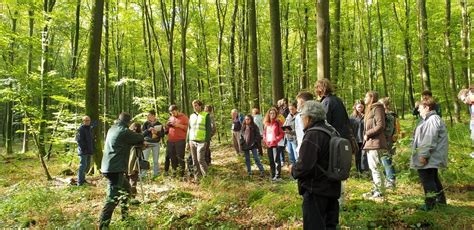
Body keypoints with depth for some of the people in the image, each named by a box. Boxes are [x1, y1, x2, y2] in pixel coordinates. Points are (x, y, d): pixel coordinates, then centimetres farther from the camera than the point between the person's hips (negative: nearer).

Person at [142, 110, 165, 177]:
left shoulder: (159, 124, 2)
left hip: (156, 143, 1)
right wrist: (148, 130, -18)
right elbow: (142, 133, -2)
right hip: (147, 143, -1)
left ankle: (156, 174, 19)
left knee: (156, 160, 7)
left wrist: (157, 132, -16)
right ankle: (143, 174, 6)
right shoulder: (146, 123, 1)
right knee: (144, 159, -3)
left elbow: (163, 134, 1)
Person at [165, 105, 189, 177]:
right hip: (170, 141, 6)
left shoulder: (184, 117, 1)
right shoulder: (170, 118, 19)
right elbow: (166, 129, 26)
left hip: (180, 141, -6)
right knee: (172, 157, 8)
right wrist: (167, 125, 3)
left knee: (180, 157, -6)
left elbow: (188, 128, -6)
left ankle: (181, 172, -2)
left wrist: (179, 125, -16)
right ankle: (174, 171, 17)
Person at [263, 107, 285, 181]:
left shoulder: (277, 123, -5)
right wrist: (265, 140, 4)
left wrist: (276, 139, -15)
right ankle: (273, 175, 21)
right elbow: (264, 133, 18)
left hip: (275, 144, -6)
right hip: (268, 144, 6)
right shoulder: (266, 123, 11)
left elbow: (282, 133, -8)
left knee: (276, 160, -5)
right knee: (271, 161, 12)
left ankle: (278, 176, 0)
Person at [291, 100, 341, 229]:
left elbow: (304, 166, -27)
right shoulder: (332, 131, 8)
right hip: (332, 187, 9)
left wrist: (293, 170, -6)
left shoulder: (312, 135, -20)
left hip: (315, 190, -9)